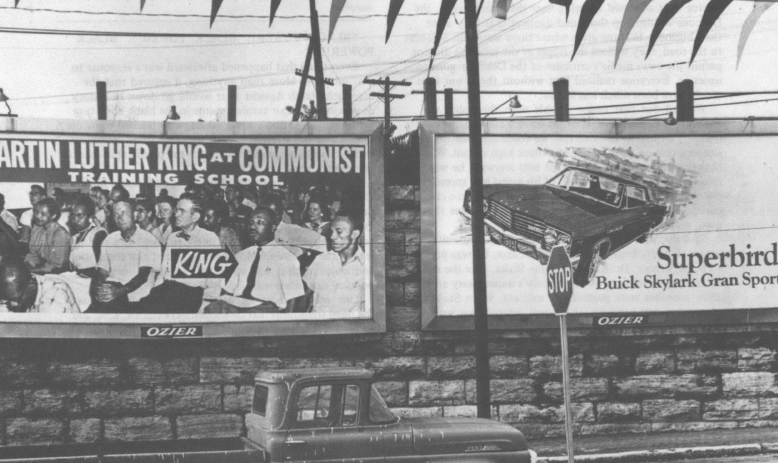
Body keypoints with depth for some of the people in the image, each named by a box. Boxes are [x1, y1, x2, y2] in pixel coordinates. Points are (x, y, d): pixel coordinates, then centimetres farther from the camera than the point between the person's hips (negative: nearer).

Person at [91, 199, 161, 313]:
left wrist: (120, 291, -26)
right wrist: (98, 288, -12)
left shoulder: (149, 241, -1)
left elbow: (143, 276, -10)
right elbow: (102, 271, 12)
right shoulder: (110, 239, 17)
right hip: (112, 287, 5)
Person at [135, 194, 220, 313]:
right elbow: (163, 271, 19)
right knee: (143, 304, -25)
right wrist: (156, 293, 1)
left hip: (193, 292, -5)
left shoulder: (209, 238, 3)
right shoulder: (172, 238, 21)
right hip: (167, 288, 5)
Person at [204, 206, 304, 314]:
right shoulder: (242, 255, 24)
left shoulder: (285, 258, 9)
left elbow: (291, 300, 2)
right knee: (212, 309, -29)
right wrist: (219, 305, -1)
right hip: (234, 306, 4)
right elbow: (227, 291, 19)